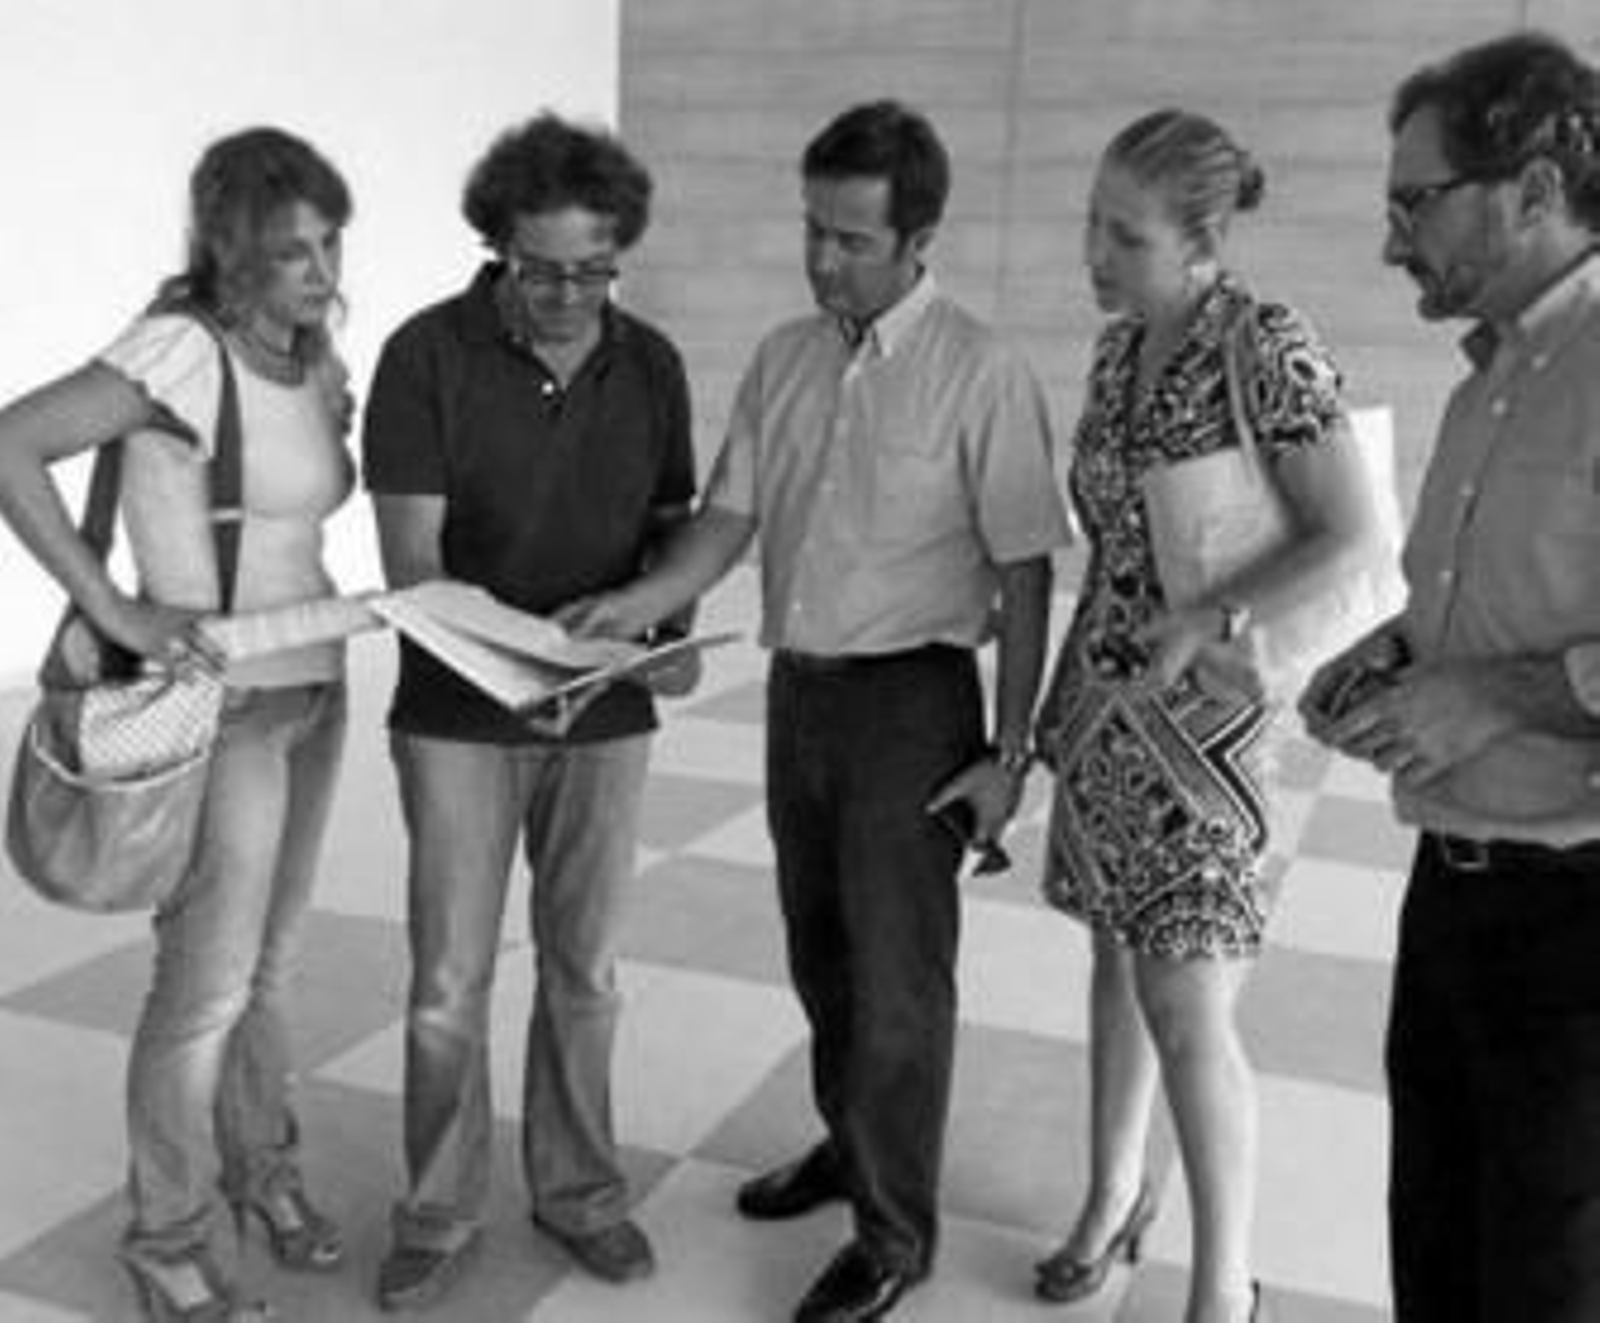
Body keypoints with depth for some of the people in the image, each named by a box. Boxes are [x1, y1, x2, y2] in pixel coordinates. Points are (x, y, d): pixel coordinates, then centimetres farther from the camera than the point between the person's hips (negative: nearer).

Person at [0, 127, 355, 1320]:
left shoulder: (313, 359, 7)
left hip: (312, 692, 7)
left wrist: (332, 421, 4)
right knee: (209, 988, 3)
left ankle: (261, 1166, 39)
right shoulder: (184, 347, -17)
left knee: (270, 964, 19)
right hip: (219, 707, -7)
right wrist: (114, 608, -25)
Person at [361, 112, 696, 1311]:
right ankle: (441, 1213, 24)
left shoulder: (650, 363, 0)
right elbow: (411, 560, -14)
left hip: (607, 717, 3)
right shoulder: (429, 355, -11)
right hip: (460, 716, -2)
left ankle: (578, 1189, 31)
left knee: (583, 971, 13)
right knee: (448, 981, 4)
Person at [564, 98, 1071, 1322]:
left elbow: (1024, 572, -10)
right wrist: (640, 602, -13)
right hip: (799, 685, 6)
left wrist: (1009, 749, -11)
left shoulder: (980, 374, -12)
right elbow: (730, 519, 5)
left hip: (910, 696, -6)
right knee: (820, 951, 19)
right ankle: (852, 1145, 41)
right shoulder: (783, 359, 6)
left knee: (895, 972, 2)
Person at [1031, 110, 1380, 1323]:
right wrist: (1068, 685, 11)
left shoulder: (1268, 346, -14)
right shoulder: (1119, 345, 6)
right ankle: (1115, 1196, 34)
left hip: (1201, 712, -6)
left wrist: (1200, 624, -21)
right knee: (1120, 959, 16)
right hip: (1104, 700, 6)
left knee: (1189, 1016, -5)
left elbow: (1348, 539, -19)